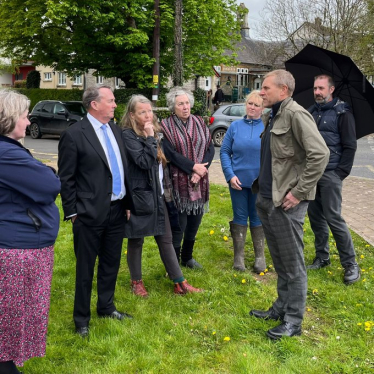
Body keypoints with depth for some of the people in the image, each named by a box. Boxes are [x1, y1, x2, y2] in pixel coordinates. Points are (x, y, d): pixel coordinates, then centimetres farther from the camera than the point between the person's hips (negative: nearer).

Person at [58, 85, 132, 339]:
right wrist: (72, 213, -9)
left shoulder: (115, 129, 8)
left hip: (117, 210, 6)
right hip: (90, 214, -6)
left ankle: (106, 307, 37)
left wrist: (127, 203, 11)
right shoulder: (74, 135, -12)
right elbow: (66, 179, -9)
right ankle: (82, 319, 23)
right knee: (86, 269, 7)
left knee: (111, 265, 19)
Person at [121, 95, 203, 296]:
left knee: (166, 239, 10)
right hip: (139, 196, -7)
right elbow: (144, 161, -24)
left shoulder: (155, 132, 11)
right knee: (136, 241, 8)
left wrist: (167, 189, 16)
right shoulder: (128, 135, -13)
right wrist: (150, 138, -19)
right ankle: (137, 282, 25)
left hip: (158, 195, 7)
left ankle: (179, 283, 15)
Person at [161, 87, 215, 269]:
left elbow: (210, 148, 3)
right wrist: (193, 167, -16)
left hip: (199, 181, 5)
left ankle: (187, 257, 33)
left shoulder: (199, 123, 8)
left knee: (194, 222, 14)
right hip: (178, 183, -5)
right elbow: (170, 153, -14)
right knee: (178, 224, -1)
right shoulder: (166, 126, -6)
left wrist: (201, 170, -11)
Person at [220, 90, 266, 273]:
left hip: (260, 181, -1)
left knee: (257, 217, 11)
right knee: (240, 217, 10)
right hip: (238, 180, 1)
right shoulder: (235, 126, 2)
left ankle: (259, 256, 24)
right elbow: (225, 151, 3)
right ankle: (238, 256, 21)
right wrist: (230, 175, -7)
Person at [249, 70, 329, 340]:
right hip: (267, 199, 9)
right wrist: (261, 185, 14)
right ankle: (281, 308, 32)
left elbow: (320, 154, -23)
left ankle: (293, 321, 13)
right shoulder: (271, 117, 13)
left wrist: (299, 192, -20)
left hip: (286, 203, -9)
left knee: (293, 264, 3)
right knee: (279, 261, 19)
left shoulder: (296, 114, -14)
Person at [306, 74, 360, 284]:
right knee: (315, 216, 9)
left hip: (330, 174, -6)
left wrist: (341, 173, -13)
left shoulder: (342, 112, -6)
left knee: (333, 217, -7)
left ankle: (351, 265, 3)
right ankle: (322, 257, 23)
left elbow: (350, 146, -8)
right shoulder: (312, 112, 13)